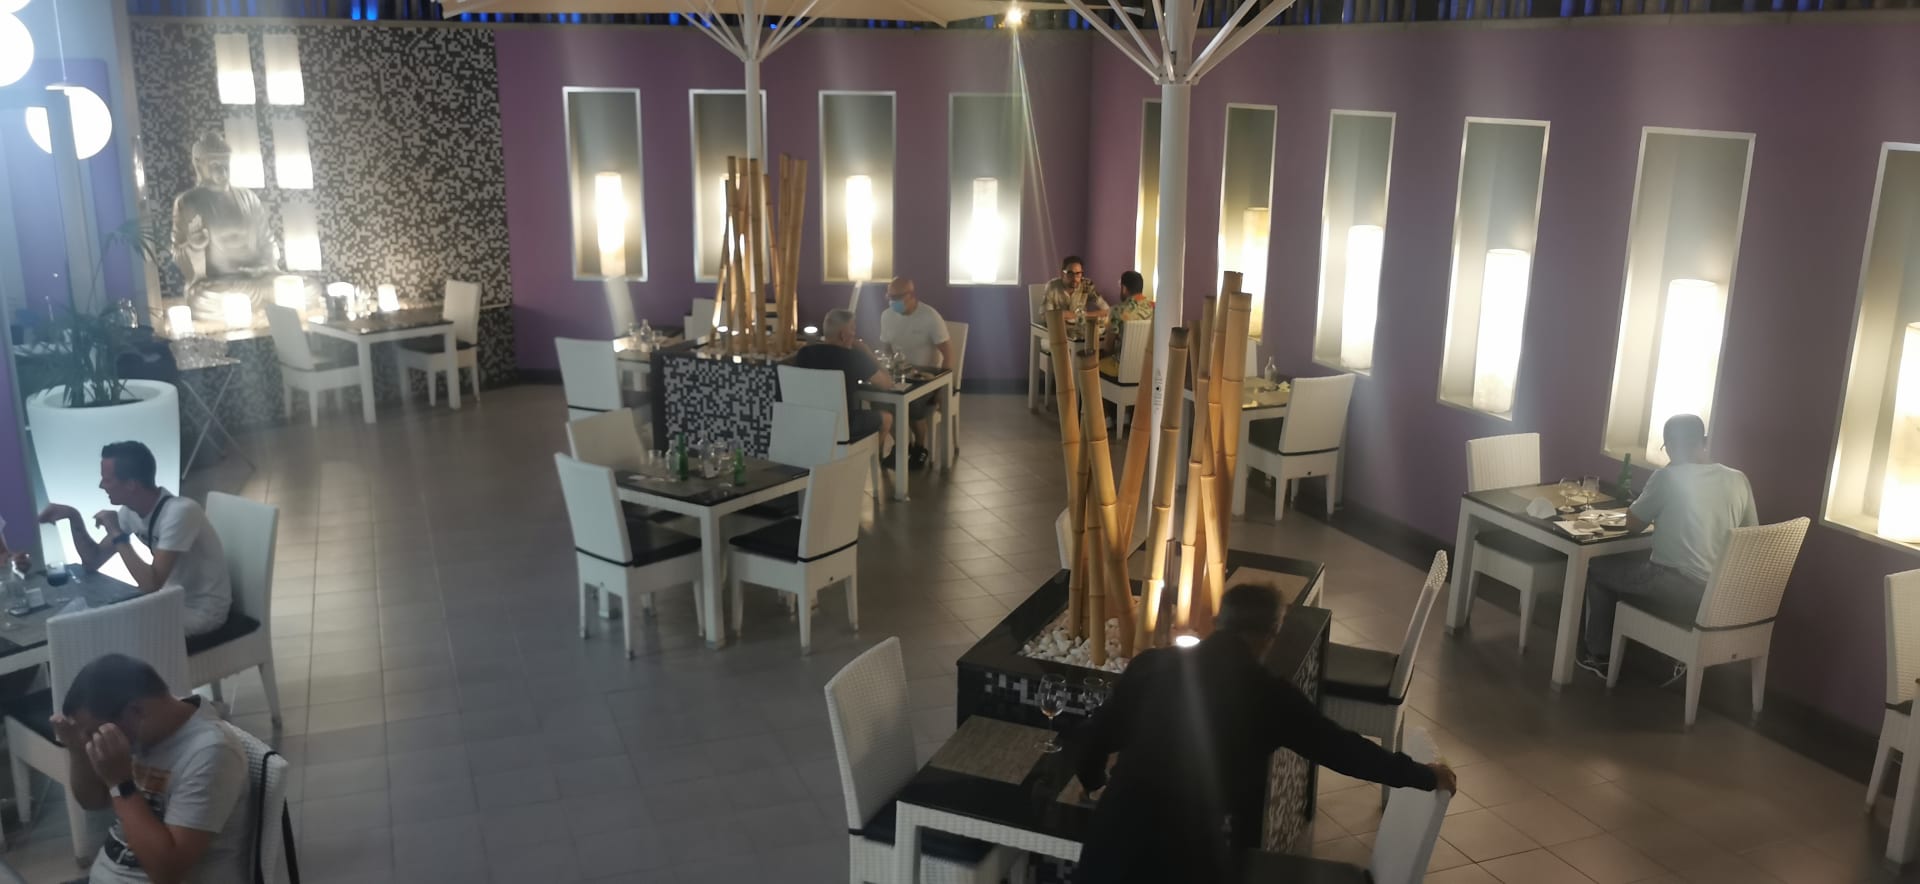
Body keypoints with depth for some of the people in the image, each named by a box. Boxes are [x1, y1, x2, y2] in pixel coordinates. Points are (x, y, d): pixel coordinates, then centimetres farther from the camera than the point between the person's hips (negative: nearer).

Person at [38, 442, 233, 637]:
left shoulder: (179, 512, -29)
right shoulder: (130, 512, -2)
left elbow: (151, 585, -32)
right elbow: (93, 562, 6)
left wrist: (118, 535, -25)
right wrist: (74, 517, -6)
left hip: (202, 610, -8)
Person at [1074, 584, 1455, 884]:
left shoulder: (1152, 664, 6)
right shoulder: (1269, 694, 0)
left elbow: (1101, 733, 13)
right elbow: (1342, 747, 10)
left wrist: (1092, 782, 36)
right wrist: (1425, 776, 25)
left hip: (1115, 840, 2)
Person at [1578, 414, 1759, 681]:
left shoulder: (1668, 477, -13)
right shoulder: (1739, 480, 3)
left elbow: (1632, 526, -1)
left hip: (1683, 589, -6)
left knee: (1598, 568, 18)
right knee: (1637, 560, 33)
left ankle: (1599, 656, 25)